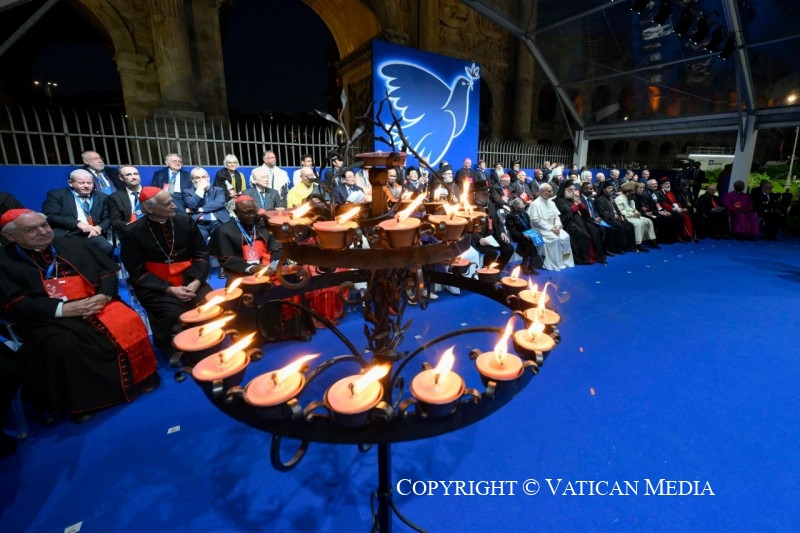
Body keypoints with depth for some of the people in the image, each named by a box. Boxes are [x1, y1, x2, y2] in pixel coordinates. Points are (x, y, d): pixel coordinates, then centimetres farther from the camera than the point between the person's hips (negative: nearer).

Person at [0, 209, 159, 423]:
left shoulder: (71, 245, 15)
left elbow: (108, 270, 10)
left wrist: (103, 296, -10)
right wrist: (63, 309, -18)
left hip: (96, 304, 2)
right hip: (48, 318, -2)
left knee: (128, 323, -26)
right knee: (62, 345, -34)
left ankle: (137, 378, -6)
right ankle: (81, 402, -13)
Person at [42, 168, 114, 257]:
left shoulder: (101, 197, 20)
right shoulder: (57, 195, 10)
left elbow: (107, 218, 15)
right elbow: (49, 216, -2)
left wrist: (99, 227, -8)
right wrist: (77, 223, -15)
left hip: (91, 234, 3)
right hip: (65, 234, -2)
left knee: (107, 248, -30)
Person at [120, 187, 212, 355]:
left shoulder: (185, 221, 1)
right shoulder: (132, 233, -6)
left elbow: (202, 255, 3)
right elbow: (137, 273, -5)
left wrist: (196, 281, -14)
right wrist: (168, 289, -19)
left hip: (188, 280, 3)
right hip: (156, 287, -2)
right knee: (174, 315, -29)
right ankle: (173, 348, 4)